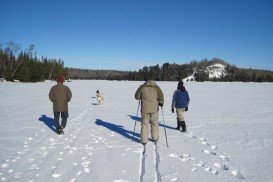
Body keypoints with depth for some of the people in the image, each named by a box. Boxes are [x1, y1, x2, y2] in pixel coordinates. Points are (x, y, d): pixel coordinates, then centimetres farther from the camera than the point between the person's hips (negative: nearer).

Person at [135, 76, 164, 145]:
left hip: (144, 109, 0)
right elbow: (161, 96, -3)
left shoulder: (142, 87, -2)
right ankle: (155, 138, 25)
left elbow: (137, 96, 5)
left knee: (144, 124, 8)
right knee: (154, 123, 16)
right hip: (154, 108, 0)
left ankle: (144, 140, 9)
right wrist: (161, 103, 15)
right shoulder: (156, 87, -2)